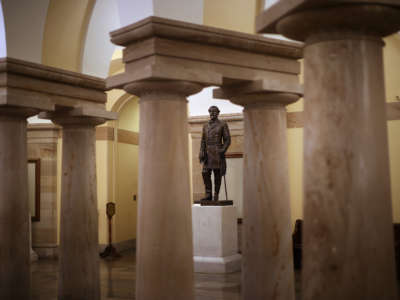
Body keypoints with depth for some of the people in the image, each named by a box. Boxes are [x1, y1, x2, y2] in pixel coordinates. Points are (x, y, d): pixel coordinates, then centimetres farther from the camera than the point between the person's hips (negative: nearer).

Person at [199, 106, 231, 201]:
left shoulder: (223, 125, 0)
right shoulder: (205, 126, 14)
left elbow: (227, 140, -2)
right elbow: (203, 141, 13)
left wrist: (223, 150, -17)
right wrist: (201, 153, 0)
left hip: (218, 153, -4)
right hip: (208, 154, 4)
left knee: (217, 174, -2)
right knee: (205, 173, -4)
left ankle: (216, 196, 5)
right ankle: (208, 195, 4)